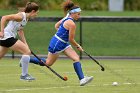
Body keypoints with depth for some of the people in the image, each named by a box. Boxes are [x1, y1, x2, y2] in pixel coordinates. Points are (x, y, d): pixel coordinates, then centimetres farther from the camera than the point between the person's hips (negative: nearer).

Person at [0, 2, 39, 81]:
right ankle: (24, 75, -3)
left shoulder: (26, 18, 10)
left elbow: (20, 31, 18)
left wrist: (25, 44, 13)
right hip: (7, 36, -10)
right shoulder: (21, 16, -18)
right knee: (27, 52, -11)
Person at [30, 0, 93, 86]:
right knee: (48, 63, 7)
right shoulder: (71, 24, -23)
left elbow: (56, 26, 20)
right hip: (57, 44, -10)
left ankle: (82, 79, -16)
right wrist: (78, 46, -2)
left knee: (76, 58, -6)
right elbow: (71, 40, -17)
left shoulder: (66, 19, 4)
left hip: (64, 43, 10)